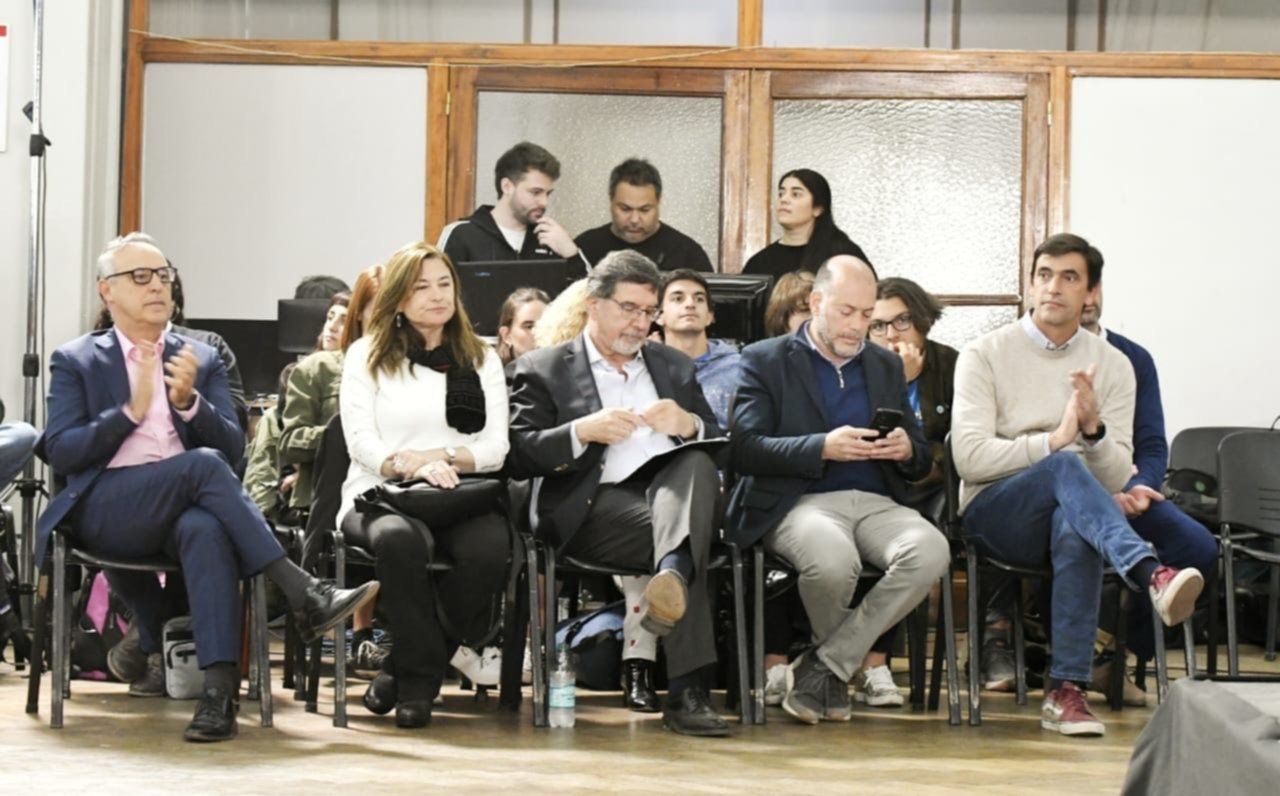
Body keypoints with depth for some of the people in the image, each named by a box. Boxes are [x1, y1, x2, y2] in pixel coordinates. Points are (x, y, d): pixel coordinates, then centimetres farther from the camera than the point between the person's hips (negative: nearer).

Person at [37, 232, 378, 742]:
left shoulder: (202, 359, 20)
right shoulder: (76, 362, 13)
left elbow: (234, 449, 10)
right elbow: (60, 453, 0)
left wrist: (188, 403, -8)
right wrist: (132, 410, -10)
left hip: (188, 506, 2)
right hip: (106, 510, -2)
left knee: (206, 529, -38)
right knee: (203, 465, -33)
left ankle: (220, 688, -47)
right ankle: (302, 594, -35)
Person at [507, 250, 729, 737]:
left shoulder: (674, 367, 29)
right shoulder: (543, 370, 14)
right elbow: (516, 457, 2)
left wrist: (689, 425, -3)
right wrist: (582, 431, -15)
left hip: (675, 485, 4)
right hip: (594, 505, -4)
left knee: (697, 461, -34)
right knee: (681, 541, -35)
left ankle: (672, 572, -58)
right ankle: (686, 689, -44)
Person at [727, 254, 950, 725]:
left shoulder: (886, 366, 22)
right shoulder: (766, 360, 7)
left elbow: (920, 464, 22)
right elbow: (744, 449, -6)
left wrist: (906, 451, -4)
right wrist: (824, 448, -18)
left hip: (875, 503, 4)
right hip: (797, 503, -4)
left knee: (931, 551, -30)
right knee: (833, 559, -39)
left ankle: (824, 667, -18)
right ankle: (864, 660, -5)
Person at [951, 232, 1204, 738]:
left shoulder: (1114, 366, 10)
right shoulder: (985, 355, 4)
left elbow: (1115, 480, 3)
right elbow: (969, 459, -9)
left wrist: (1094, 429, -17)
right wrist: (1054, 441, -17)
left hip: (1072, 514, 2)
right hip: (994, 515, -2)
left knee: (1075, 527, -38)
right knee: (1065, 468, -35)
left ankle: (1066, 692, -38)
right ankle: (1154, 577, -57)